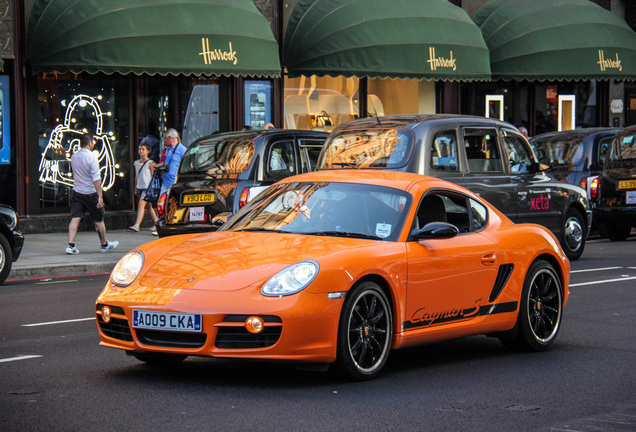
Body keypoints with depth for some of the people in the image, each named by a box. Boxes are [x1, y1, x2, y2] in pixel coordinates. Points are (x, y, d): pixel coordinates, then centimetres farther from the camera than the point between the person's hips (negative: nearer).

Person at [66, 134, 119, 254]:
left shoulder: (73, 157, 5)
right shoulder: (92, 157, -15)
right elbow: (96, 179, -19)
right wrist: (100, 196, -20)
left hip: (76, 193, 5)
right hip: (90, 193, -5)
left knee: (75, 218, 0)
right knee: (99, 220, 10)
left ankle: (71, 245, -12)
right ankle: (104, 244, 23)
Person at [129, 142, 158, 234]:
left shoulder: (150, 163, -5)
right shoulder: (136, 163, 13)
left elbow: (153, 176, -6)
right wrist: (136, 188, 17)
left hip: (147, 187, -7)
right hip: (140, 187, 7)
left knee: (141, 204, -18)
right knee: (148, 206, 10)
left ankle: (137, 225, -27)